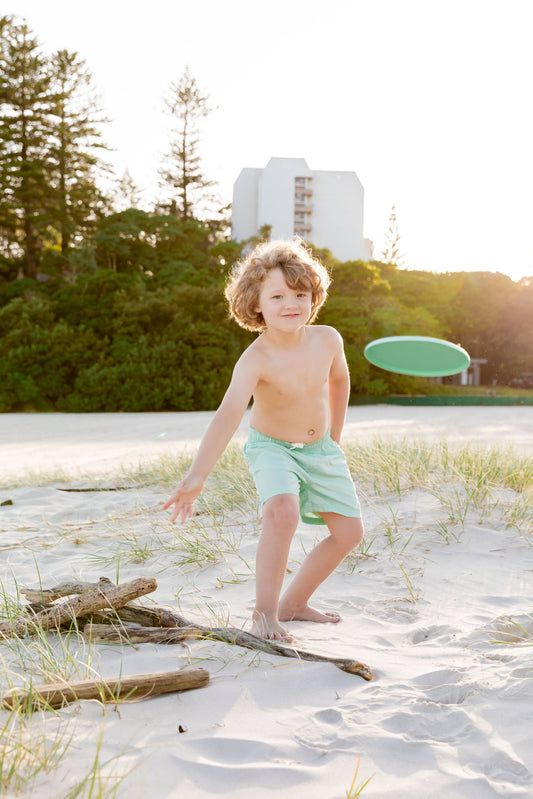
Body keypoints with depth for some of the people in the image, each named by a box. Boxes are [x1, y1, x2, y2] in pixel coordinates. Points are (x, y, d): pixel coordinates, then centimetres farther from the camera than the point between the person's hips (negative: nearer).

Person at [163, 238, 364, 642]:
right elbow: (228, 415, -43)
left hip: (320, 448, 6)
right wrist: (196, 477, -55)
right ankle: (264, 613, -19)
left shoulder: (327, 339, -15)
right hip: (272, 447, -5)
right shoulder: (255, 360, -30)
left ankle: (294, 602, 22)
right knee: (282, 511, -33)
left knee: (349, 531, 5)